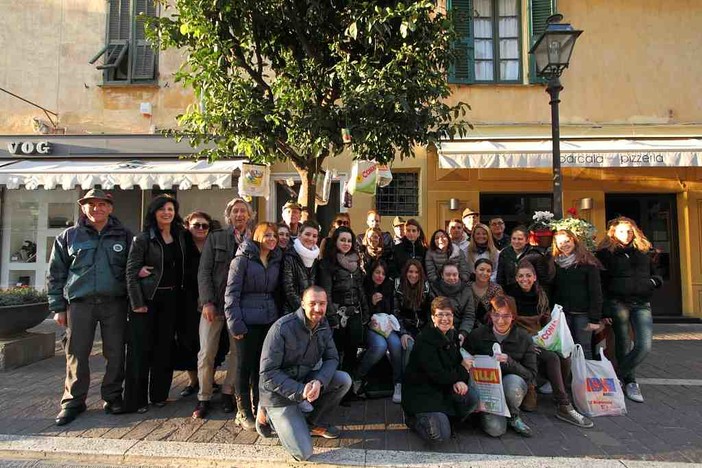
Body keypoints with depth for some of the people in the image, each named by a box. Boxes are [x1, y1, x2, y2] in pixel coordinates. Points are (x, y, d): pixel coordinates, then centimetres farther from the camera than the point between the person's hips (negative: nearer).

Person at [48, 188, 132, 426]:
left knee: (115, 353, 5)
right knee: (77, 354, 3)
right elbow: (56, 274, 9)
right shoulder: (68, 236, 6)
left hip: (115, 303, 0)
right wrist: (58, 307, 6)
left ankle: (112, 397, 19)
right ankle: (73, 401, 17)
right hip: (80, 303, 0)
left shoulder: (124, 236, 6)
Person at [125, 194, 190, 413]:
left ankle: (159, 394, 22)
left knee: (165, 347, 10)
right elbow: (131, 271, -8)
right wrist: (137, 303, -14)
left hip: (171, 298, 4)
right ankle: (136, 399, 10)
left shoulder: (181, 236, 7)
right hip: (147, 298, -4)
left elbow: (187, 266, 16)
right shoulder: (143, 238, -5)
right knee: (140, 348, 0)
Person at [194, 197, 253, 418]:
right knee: (206, 353, 1)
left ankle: (228, 393, 23)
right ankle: (204, 398, 17)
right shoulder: (215, 238, 4)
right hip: (214, 304, 0)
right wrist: (207, 302, -10)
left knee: (238, 351, 4)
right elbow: (204, 272, -1)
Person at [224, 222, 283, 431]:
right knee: (244, 365, 4)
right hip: (247, 321, -5)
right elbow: (231, 292, -9)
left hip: (269, 320, 5)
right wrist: (234, 322, -14)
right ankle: (243, 412, 15)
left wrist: (277, 316, 7)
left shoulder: (276, 261, 10)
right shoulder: (243, 258, -6)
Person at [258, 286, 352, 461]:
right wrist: (300, 391, -30)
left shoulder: (324, 325, -5)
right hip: (280, 393, -6)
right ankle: (269, 415, 11)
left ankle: (312, 423, 7)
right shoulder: (282, 328, -25)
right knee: (303, 453, -13)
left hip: (305, 380, 6)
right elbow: (268, 374, -24)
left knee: (344, 380, -14)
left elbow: (332, 358, -3)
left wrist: (319, 381, -23)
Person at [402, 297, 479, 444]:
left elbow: (459, 362, 8)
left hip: (444, 389, 8)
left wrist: (459, 381, -14)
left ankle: (444, 418, 7)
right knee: (441, 436, -20)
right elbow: (438, 376, -23)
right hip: (421, 392, -7)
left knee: (472, 397, -17)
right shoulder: (425, 341, -21)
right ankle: (413, 418, 9)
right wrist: (462, 371, -9)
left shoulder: (452, 335, 3)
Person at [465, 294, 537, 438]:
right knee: (495, 429, -24)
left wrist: (509, 362, -23)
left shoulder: (524, 338, -5)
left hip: (513, 384, 1)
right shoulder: (477, 335, -6)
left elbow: (531, 374, -7)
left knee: (512, 381, -34)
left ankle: (514, 416, -3)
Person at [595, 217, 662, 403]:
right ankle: (630, 382, 22)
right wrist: (605, 311, -11)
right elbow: (599, 282, -4)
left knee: (644, 347, -8)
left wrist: (653, 282, 4)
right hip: (617, 303, -4)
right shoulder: (605, 253, 1)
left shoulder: (643, 252, 17)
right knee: (623, 346, 3)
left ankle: (617, 377, 10)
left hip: (641, 304, 4)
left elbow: (654, 275, 29)